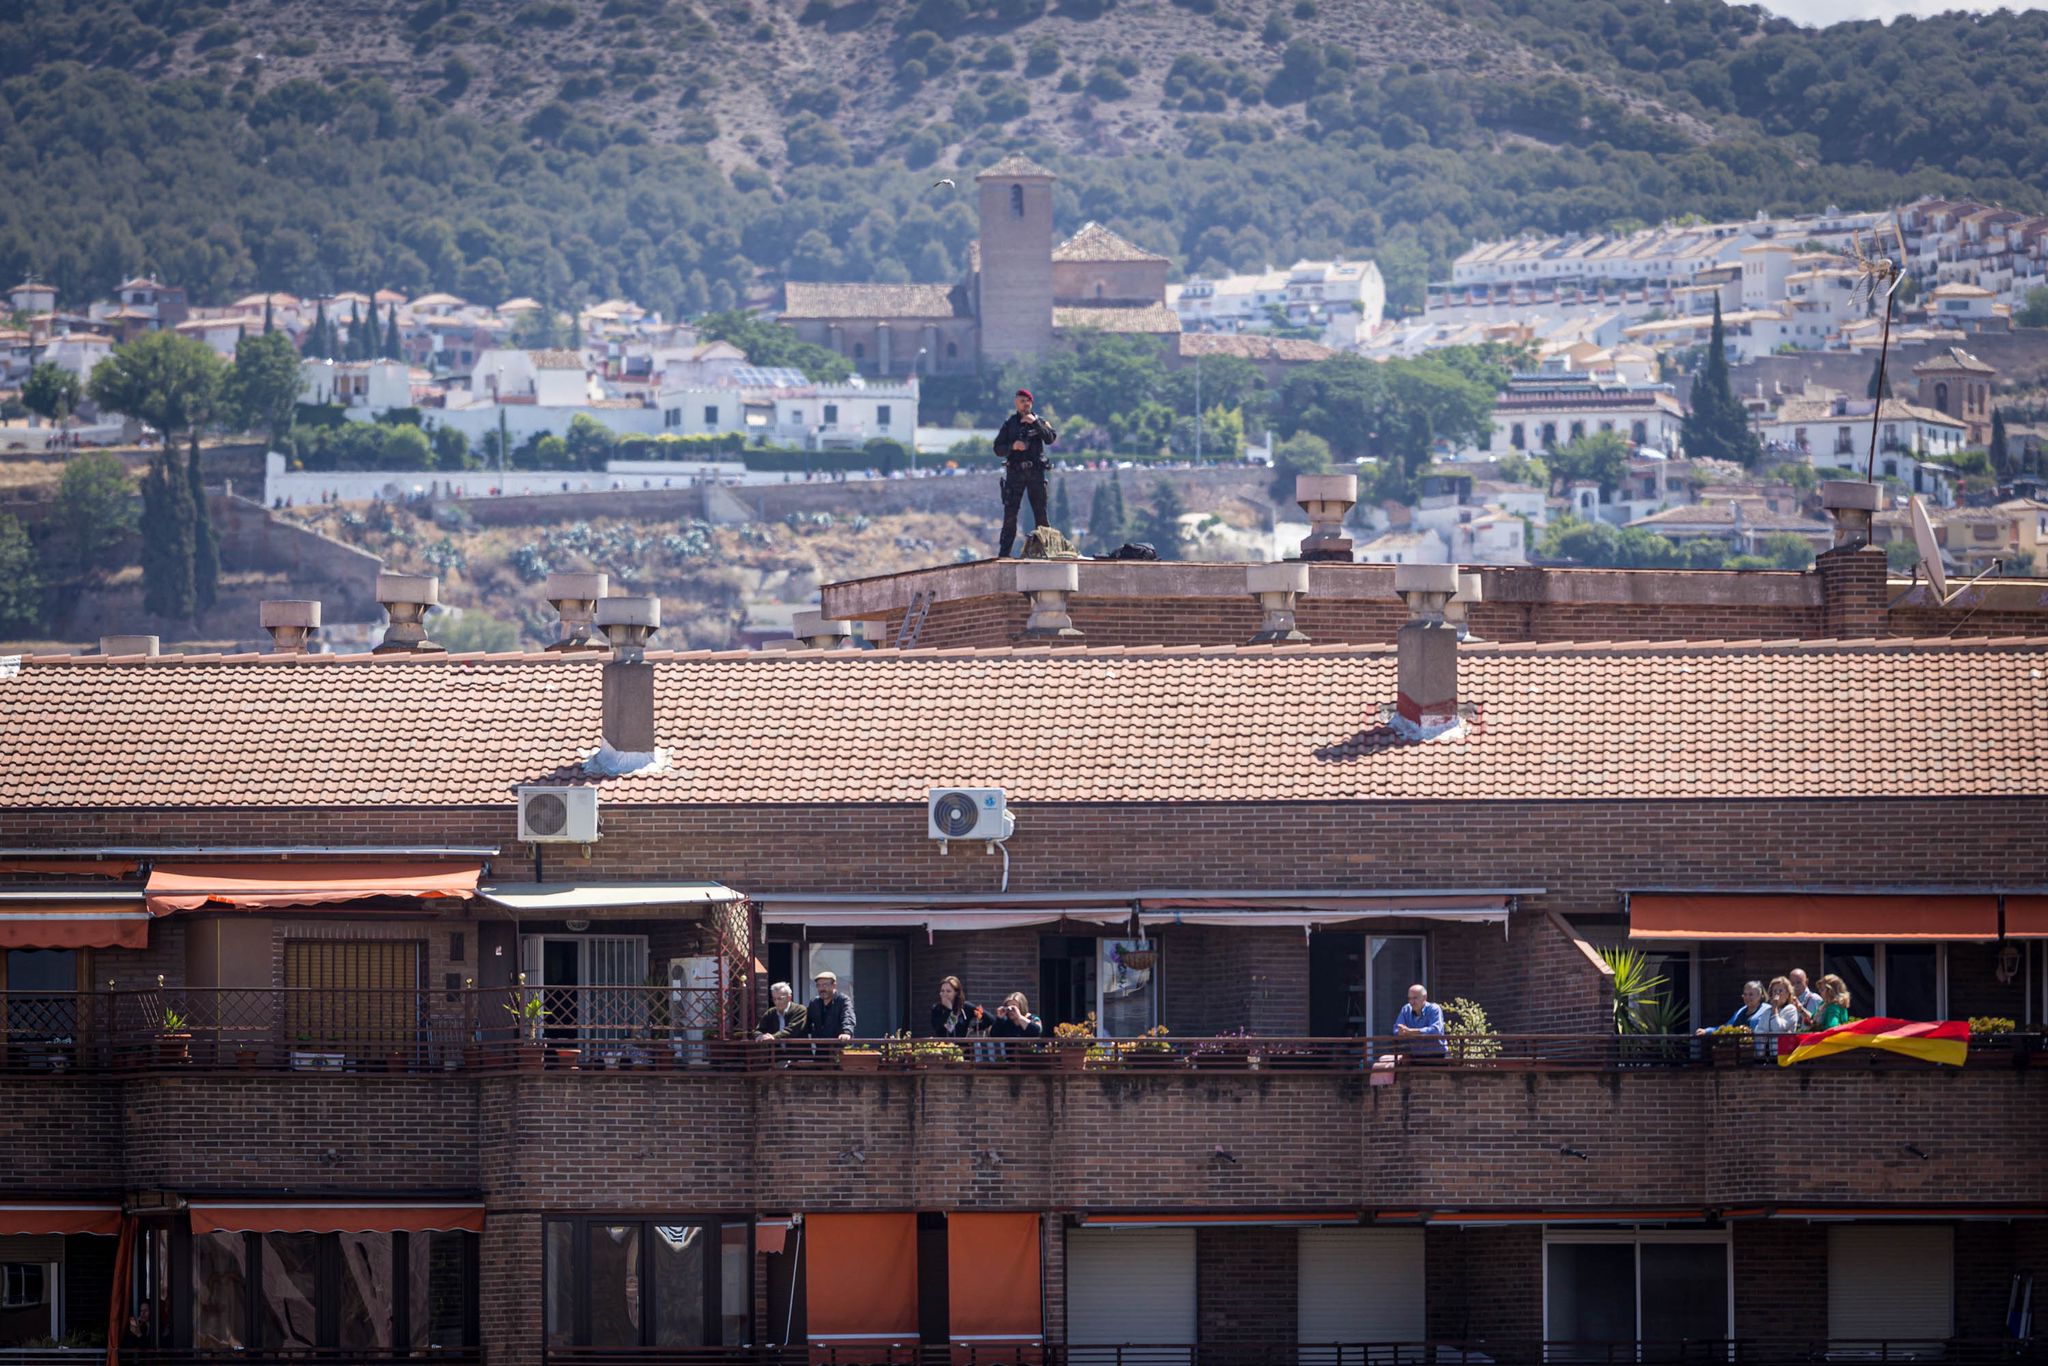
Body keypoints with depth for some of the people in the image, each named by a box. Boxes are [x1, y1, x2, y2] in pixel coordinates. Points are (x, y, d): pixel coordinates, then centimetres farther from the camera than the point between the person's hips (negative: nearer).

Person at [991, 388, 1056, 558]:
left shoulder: (1040, 422, 9)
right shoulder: (1009, 423, 10)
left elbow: (1050, 438, -9)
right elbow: (998, 449, 5)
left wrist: (1035, 423, -16)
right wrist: (1012, 446, -14)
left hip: (1036, 472, 0)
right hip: (1015, 471, 0)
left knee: (1041, 512, 0)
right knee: (1010, 513, -5)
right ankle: (1004, 553, -6)